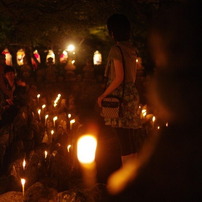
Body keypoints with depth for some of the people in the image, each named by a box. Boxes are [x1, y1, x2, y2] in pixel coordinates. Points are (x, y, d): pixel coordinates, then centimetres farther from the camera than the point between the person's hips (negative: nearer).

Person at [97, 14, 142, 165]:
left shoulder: (116, 49, -11)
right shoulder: (132, 49, 13)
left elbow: (119, 77, -17)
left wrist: (103, 95, -9)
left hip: (120, 96, -8)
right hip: (132, 95, 8)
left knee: (125, 142, -8)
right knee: (132, 142, 10)